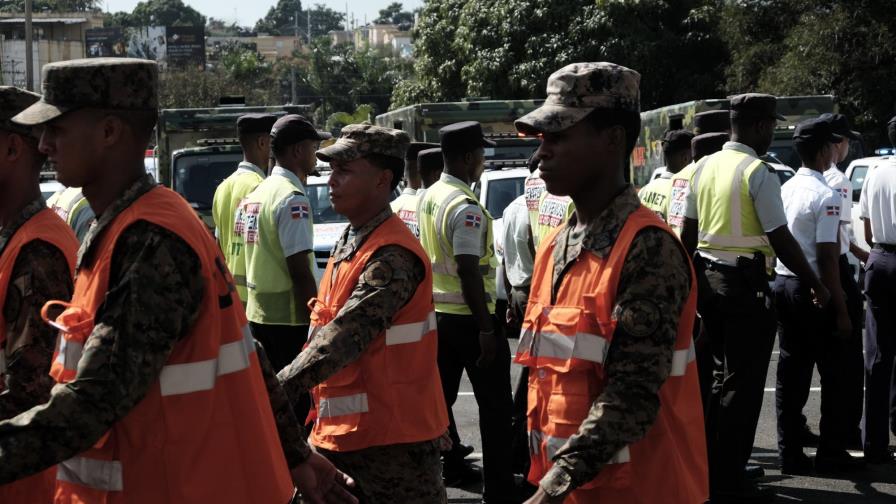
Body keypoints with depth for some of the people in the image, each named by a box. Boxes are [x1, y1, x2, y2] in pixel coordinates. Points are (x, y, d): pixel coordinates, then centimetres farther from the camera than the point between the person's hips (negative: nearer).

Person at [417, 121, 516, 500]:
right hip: (467, 316, -8)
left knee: (440, 395, 15)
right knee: (494, 405, 0)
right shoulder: (466, 207, -20)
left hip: (436, 311, 8)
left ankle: (449, 465, 24)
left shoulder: (429, 198, 8)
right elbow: (469, 271, -23)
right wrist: (486, 329, -21)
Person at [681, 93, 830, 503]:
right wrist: (815, 284, -6)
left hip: (707, 277, 8)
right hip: (745, 282, -8)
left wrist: (690, 279, 23)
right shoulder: (758, 173, -14)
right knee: (743, 382, 0)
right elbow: (780, 239, -16)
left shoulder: (704, 167, 8)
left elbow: (688, 232, 13)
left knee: (724, 373, 19)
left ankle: (709, 468, 25)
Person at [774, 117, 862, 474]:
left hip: (783, 284, 7)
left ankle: (790, 454, 13)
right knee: (834, 374, 5)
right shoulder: (825, 196, -15)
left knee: (791, 373, 10)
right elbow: (827, 258, -17)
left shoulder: (785, 189, 8)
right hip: (813, 289, -7)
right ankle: (831, 454, 10)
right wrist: (841, 311, -14)